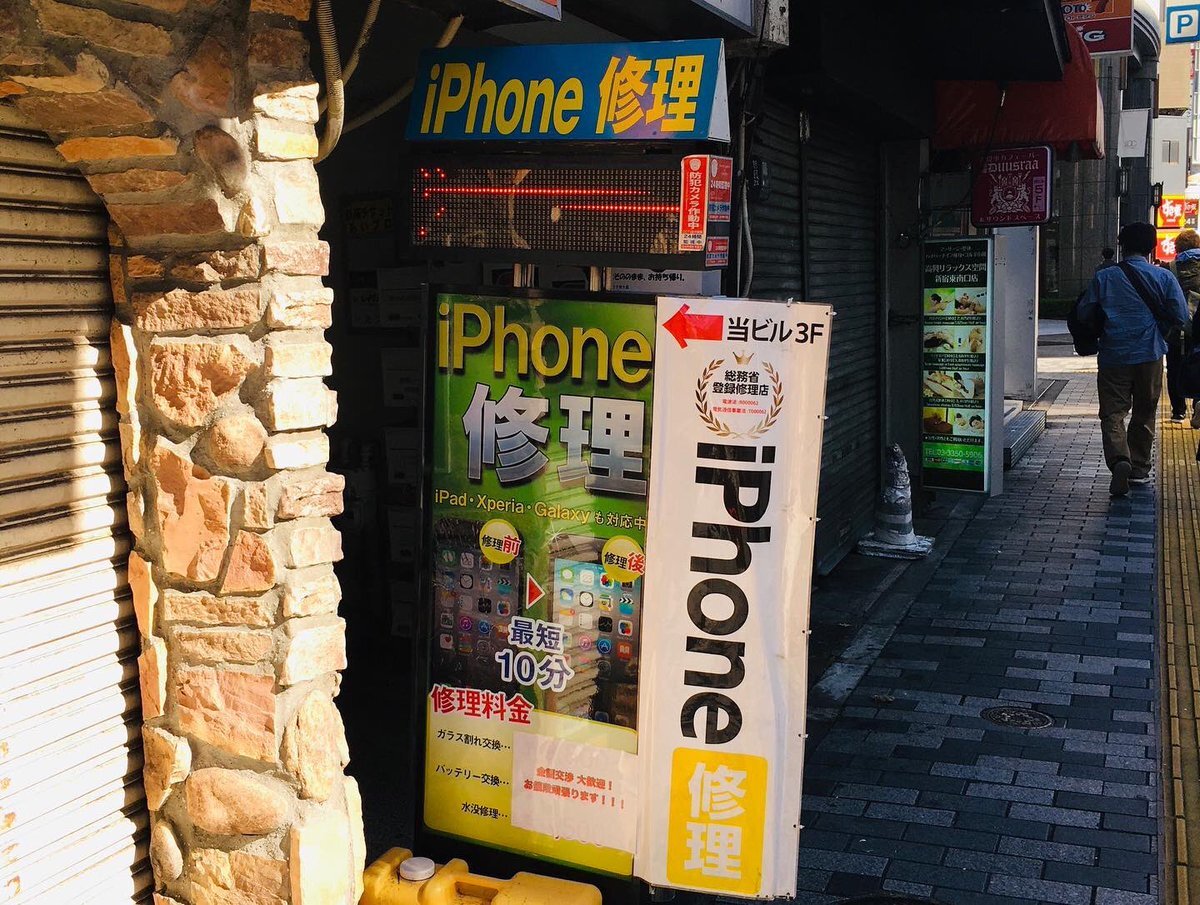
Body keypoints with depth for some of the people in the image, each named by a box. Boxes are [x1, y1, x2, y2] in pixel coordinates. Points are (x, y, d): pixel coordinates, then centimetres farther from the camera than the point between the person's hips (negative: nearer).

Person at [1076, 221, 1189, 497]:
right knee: (1144, 413, 15)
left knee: (1112, 413, 1)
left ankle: (1119, 460, -23)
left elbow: (1085, 313, 0)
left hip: (1113, 357, -1)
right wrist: (1157, 328, 15)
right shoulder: (1164, 277, -2)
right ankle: (1139, 467, 23)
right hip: (1150, 355, 1)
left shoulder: (1103, 278, -2)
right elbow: (1180, 316, -3)